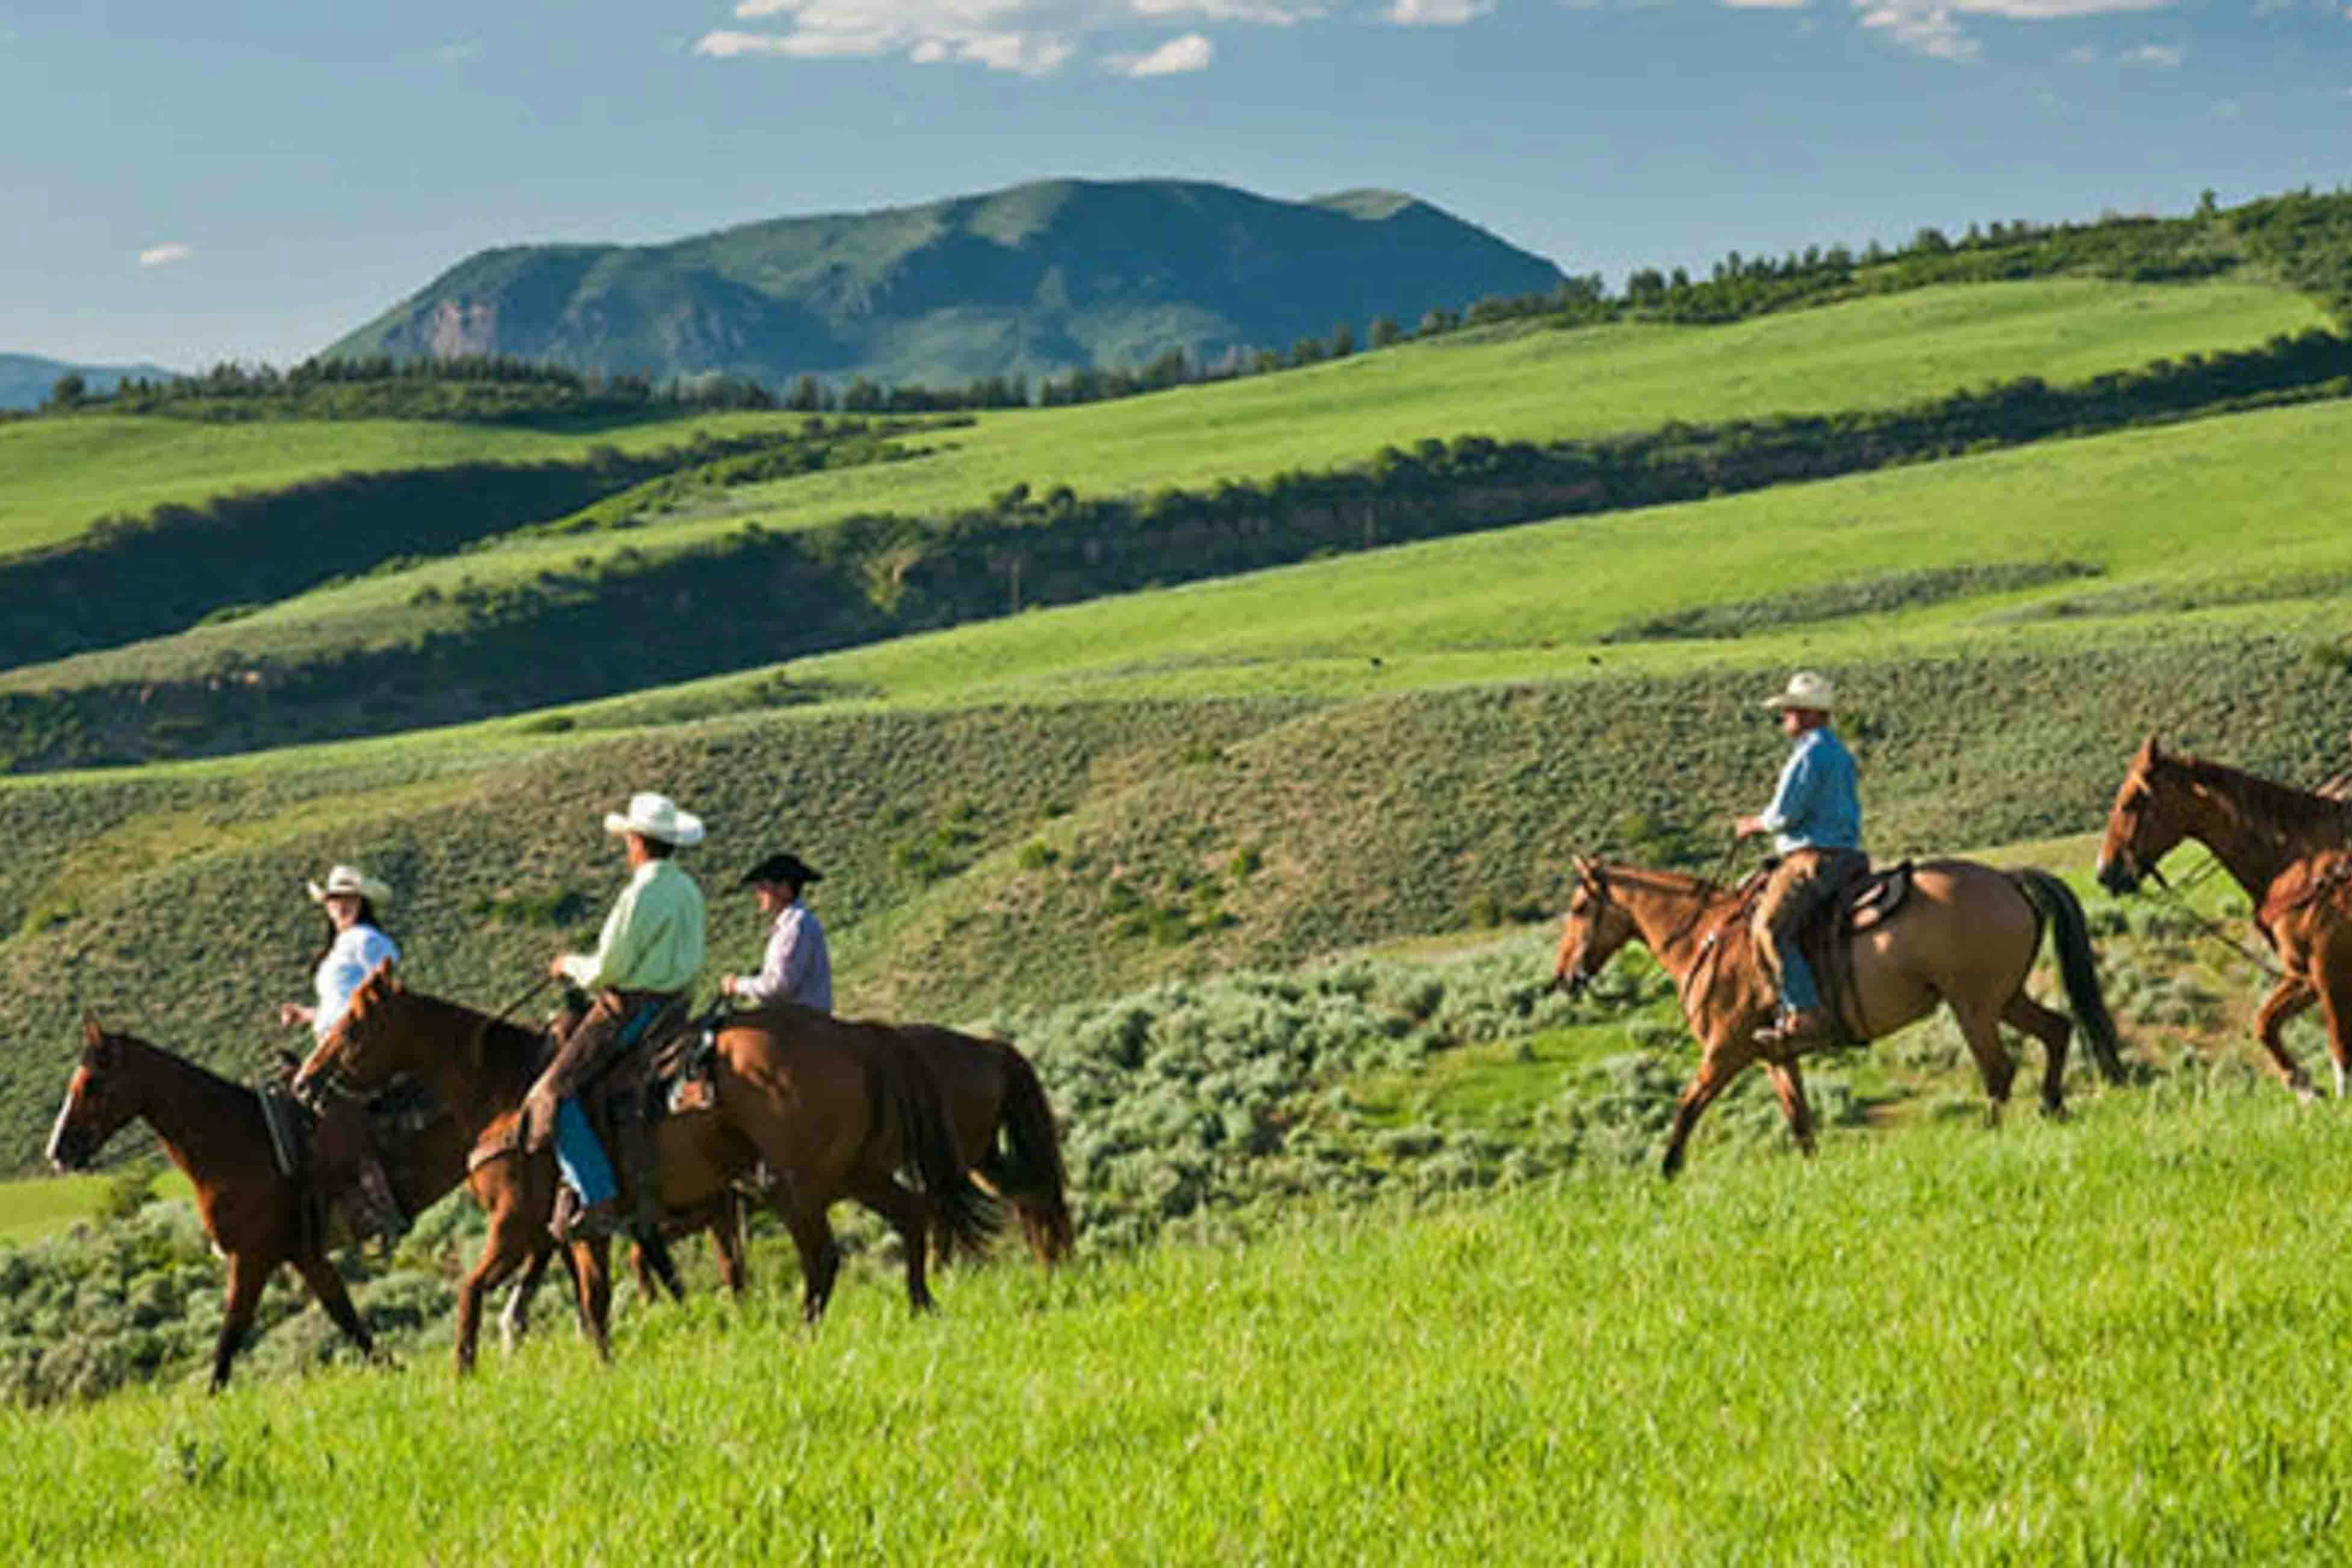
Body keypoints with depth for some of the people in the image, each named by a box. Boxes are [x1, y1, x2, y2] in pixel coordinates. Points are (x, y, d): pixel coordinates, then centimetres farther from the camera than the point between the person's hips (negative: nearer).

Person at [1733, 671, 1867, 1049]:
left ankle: (1806, 1014, -31)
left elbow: (1784, 814, -17)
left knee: (1769, 927, -21)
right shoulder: (1841, 755, 19)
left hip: (1813, 859, -11)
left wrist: (1754, 824, 3)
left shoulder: (1809, 755, -13)